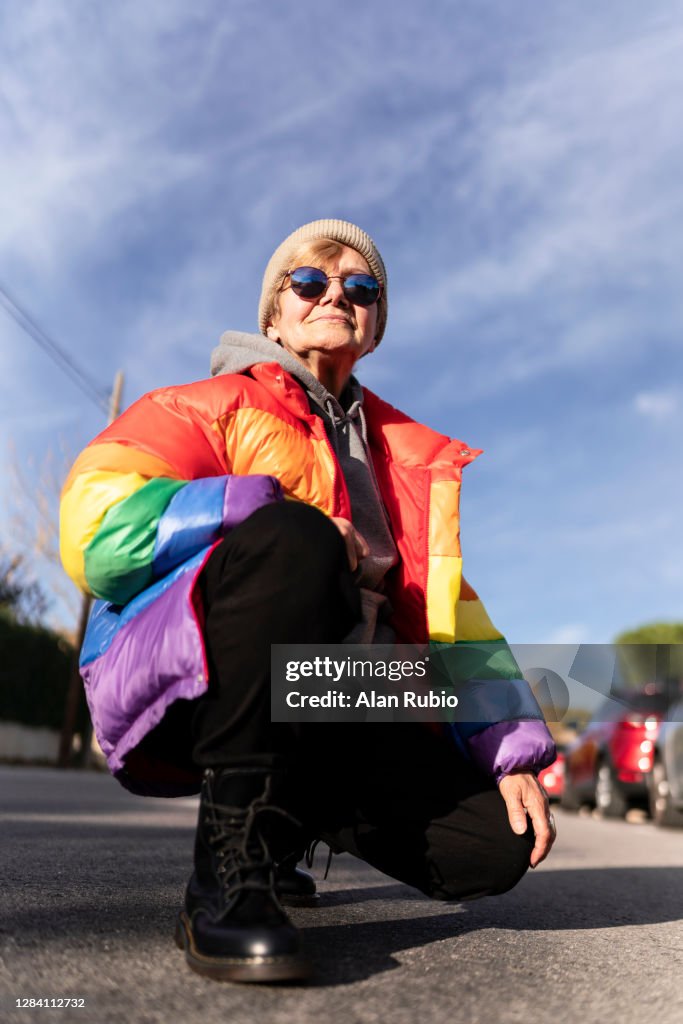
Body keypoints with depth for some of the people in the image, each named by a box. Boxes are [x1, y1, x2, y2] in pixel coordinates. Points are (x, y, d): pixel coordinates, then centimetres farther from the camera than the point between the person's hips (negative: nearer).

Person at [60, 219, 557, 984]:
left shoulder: (411, 455, 19)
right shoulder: (212, 407, 5)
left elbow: (448, 604, 12)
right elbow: (98, 531, -11)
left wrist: (512, 748, 1)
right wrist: (267, 510, -17)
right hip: (175, 689, -5)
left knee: (496, 841, -11)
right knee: (291, 538, -32)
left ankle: (288, 821, 16)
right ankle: (230, 866, -21)